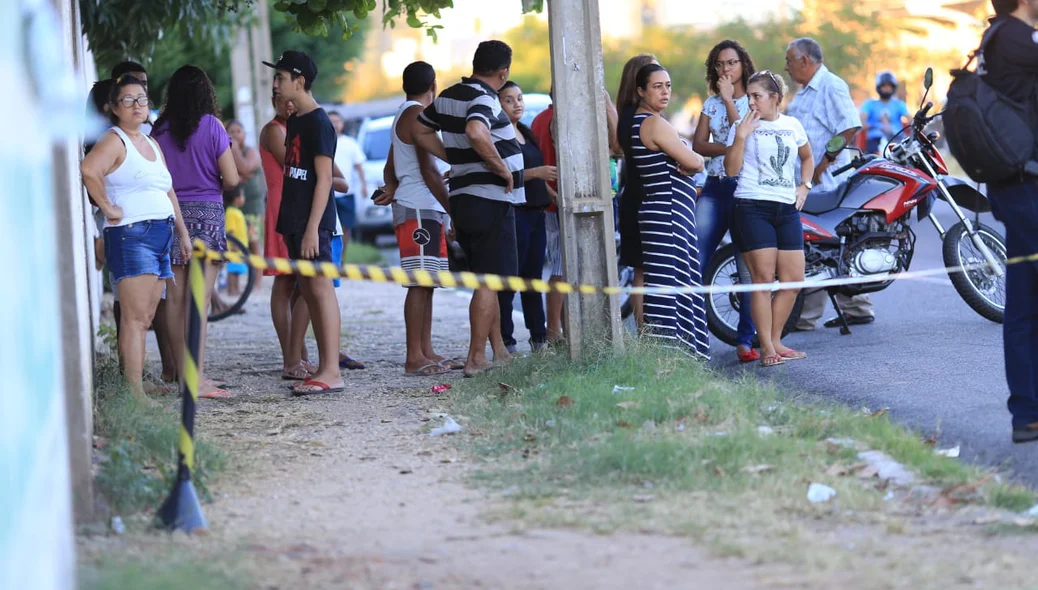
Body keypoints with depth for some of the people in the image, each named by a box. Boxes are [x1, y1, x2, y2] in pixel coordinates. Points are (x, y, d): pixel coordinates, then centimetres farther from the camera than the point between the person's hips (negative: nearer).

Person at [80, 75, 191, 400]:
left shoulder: (151, 144, 21)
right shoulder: (114, 141, -6)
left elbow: (169, 192, 28)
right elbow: (88, 169, -26)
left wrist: (182, 231, 23)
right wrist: (107, 208, -20)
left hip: (160, 235, 9)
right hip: (131, 235, -9)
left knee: (146, 318, 8)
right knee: (135, 317, -13)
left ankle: (135, 386, 11)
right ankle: (134, 392, -16)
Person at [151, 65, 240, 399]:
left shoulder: (160, 131, 4)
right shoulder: (211, 126, -5)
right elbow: (231, 179, -6)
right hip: (206, 212, -4)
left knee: (175, 297, 9)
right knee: (199, 298, -6)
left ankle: (184, 375, 14)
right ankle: (197, 378, -10)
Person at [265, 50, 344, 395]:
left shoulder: (318, 123, -11)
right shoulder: (294, 122, 17)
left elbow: (324, 178, -16)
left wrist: (313, 227, -21)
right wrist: (289, 222, 16)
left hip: (313, 220, -9)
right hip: (294, 221, 9)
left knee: (320, 288, -11)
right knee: (307, 290, 9)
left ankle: (331, 373, -13)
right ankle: (323, 367, 13)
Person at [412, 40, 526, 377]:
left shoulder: (448, 97, 11)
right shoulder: (484, 99, -15)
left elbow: (420, 131, 22)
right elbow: (475, 132, -35)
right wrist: (502, 167, -22)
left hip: (462, 198, 9)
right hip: (490, 201, -9)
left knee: (486, 279, 16)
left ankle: (499, 352, 21)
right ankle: (476, 359, -7)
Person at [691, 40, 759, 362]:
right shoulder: (711, 104, 17)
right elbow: (699, 145, 6)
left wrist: (728, 99, -7)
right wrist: (729, 148, -10)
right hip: (715, 187, 4)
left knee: (748, 268, -5)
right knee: (694, 264, -6)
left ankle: (745, 340, 0)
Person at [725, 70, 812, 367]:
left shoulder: (792, 125, 13)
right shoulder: (743, 126, 1)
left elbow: (807, 157, 30)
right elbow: (731, 169, -6)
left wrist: (804, 185, 15)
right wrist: (740, 136, -15)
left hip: (787, 209, 5)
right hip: (753, 208, -5)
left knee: (793, 280, 1)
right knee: (763, 277, -10)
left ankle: (775, 341, 13)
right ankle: (766, 348, -7)